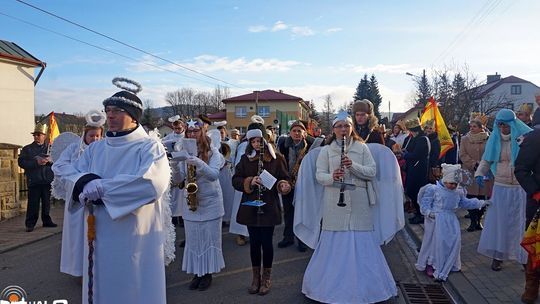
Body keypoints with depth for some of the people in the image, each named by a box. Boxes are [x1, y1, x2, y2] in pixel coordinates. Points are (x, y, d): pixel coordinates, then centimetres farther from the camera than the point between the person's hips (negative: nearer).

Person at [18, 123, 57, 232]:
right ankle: (30, 224, 3)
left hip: (47, 180, 2)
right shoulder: (27, 149, 8)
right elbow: (21, 162, -3)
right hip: (33, 180, -2)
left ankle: (47, 221, 20)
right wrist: (36, 162, -14)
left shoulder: (50, 148, 12)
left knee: (46, 202, 9)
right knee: (33, 203, -4)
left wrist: (50, 160, -13)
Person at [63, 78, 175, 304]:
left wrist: (101, 188, -21)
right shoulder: (96, 148, 10)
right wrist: (86, 181, -17)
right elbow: (71, 176, 8)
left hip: (136, 238, -5)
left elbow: (153, 182, -25)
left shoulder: (150, 147, -8)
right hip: (99, 236, 5)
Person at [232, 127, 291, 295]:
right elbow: (235, 180, 2)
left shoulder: (276, 158, -1)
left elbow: (284, 179, 3)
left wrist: (283, 185, -20)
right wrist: (250, 181, -16)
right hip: (250, 208, 2)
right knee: (254, 242, 10)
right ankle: (256, 277, 27)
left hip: (269, 208, -2)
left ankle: (267, 278, 23)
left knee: (266, 242, 4)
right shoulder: (245, 159, 5)